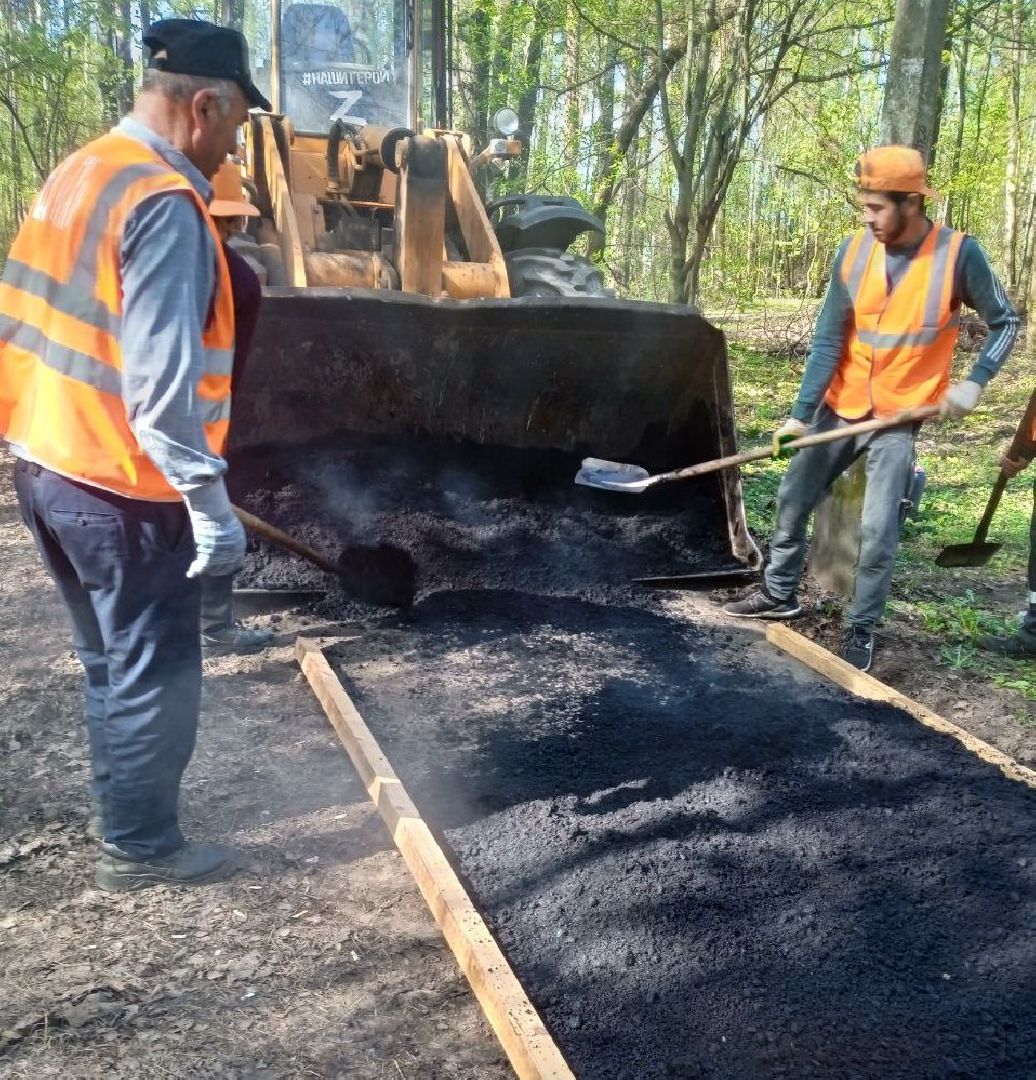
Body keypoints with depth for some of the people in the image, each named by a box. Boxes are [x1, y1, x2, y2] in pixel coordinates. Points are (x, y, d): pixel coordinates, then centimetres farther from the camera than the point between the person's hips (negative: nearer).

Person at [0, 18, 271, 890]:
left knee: (113, 664, 21)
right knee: (155, 675, 6)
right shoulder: (164, 201, -18)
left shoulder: (79, 174, 11)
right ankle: (141, 847, 20)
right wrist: (211, 501, -24)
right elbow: (161, 377, -26)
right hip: (123, 488, -9)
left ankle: (133, 818, 36)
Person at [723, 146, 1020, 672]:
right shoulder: (853, 252, -8)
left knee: (878, 529, -7)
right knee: (792, 499, 11)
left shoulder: (958, 254, -14)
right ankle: (779, 592, 32)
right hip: (839, 407, 4)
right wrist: (801, 411, -13)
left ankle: (860, 629, 12)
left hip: (898, 417, -3)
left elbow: (1005, 322, 0)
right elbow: (828, 340, -7)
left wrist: (975, 382, -11)